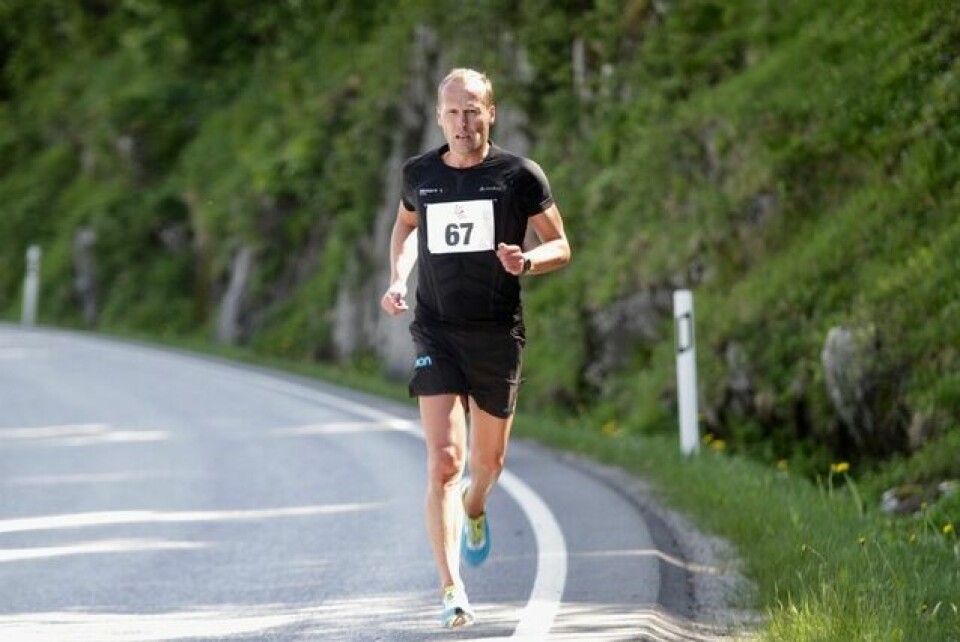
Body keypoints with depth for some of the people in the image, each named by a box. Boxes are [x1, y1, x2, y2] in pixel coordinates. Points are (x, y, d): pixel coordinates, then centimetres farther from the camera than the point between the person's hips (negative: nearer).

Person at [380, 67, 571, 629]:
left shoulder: (520, 176, -3)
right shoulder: (419, 175, 3)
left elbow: (561, 248, 3)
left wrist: (527, 261, -19)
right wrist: (398, 281, 7)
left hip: (498, 334, 0)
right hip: (436, 334, 0)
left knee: (489, 462, 15)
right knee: (444, 461, -15)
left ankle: (474, 510, 52)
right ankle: (452, 590, -18)